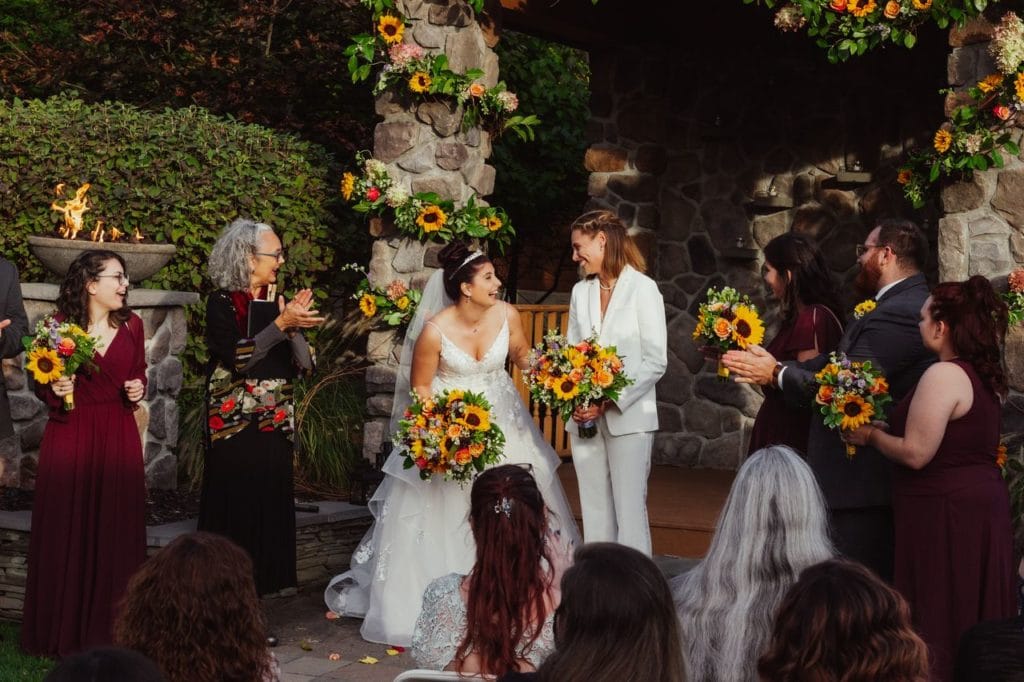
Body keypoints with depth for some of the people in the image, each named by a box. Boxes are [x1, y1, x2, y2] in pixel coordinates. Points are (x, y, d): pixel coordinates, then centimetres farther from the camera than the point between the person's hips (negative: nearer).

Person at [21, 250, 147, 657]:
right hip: (70, 438, -3)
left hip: (118, 438, 3)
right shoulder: (59, 325, -4)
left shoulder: (132, 325, 6)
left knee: (116, 534, 4)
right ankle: (64, 632, 10)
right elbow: (42, 386, 3)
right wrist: (56, 390, -18)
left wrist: (138, 390, -4)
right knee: (67, 534, 0)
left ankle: (111, 630, 14)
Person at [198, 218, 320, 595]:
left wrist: (294, 326, -11)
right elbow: (238, 358, -19)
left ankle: (259, 586, 14)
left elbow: (304, 365, 4)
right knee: (234, 506, -4)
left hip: (274, 426, 5)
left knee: (270, 505, 5)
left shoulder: (276, 301, 10)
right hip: (235, 427, -5)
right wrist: (281, 324, -22)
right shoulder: (222, 303, -5)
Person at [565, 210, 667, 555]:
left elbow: (656, 361, -8)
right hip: (585, 418, 5)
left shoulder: (643, 288, -5)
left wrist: (610, 403, -15)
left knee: (630, 512, -6)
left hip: (628, 418, -5)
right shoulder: (581, 292, 12)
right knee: (595, 512, 8)